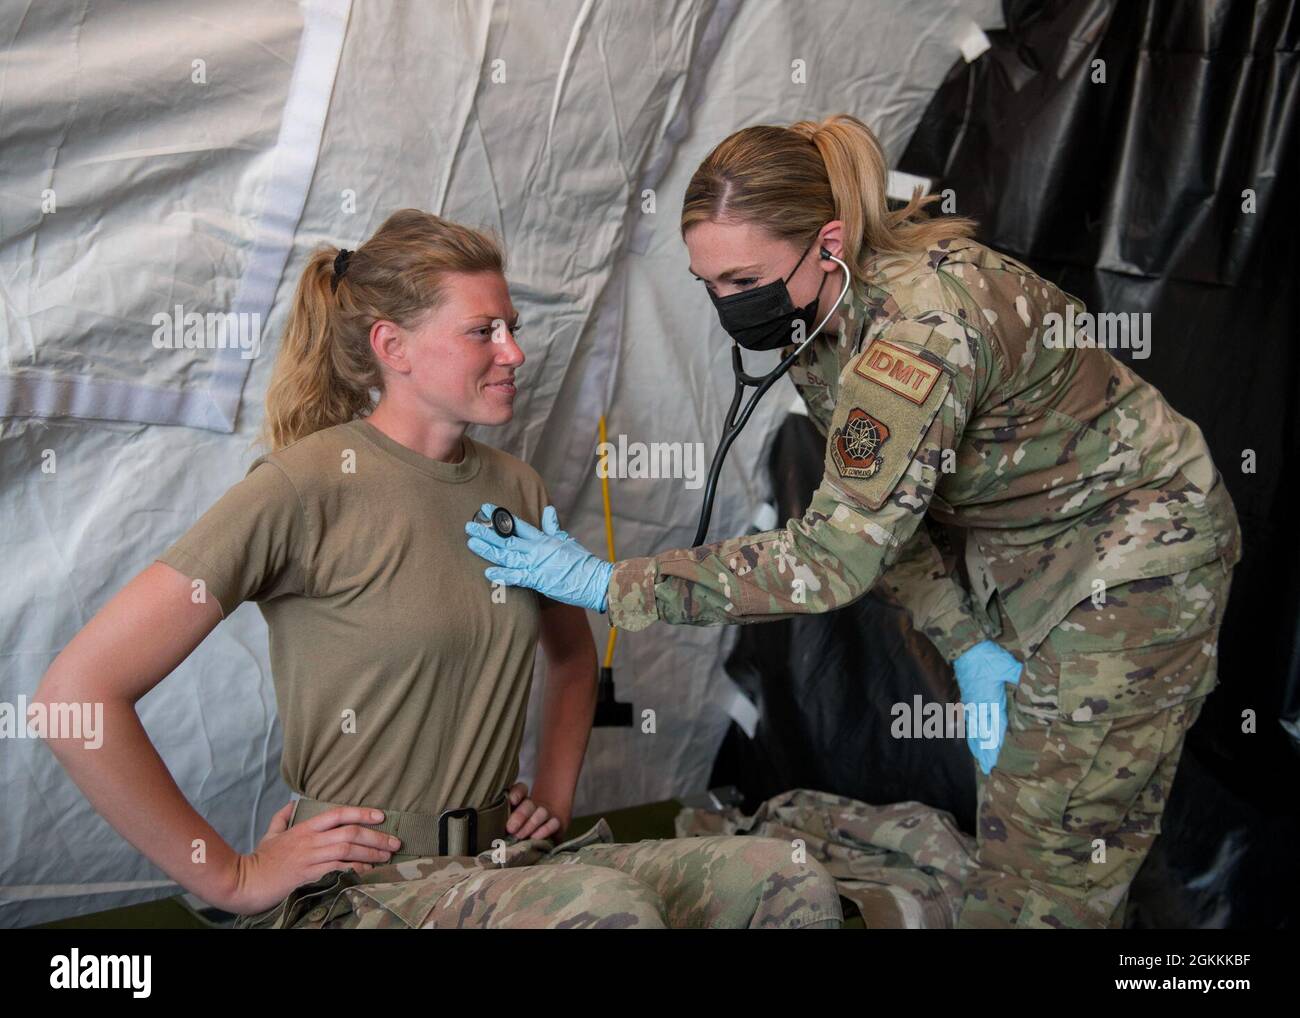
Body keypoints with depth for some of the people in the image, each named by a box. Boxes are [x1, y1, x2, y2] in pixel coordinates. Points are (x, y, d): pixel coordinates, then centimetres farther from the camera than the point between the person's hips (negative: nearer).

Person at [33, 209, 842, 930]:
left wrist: (556, 794, 14)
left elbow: (574, 654, 30)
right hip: (356, 889, -6)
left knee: (795, 882, -14)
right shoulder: (308, 487, -12)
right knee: (608, 904, -35)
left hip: (503, 865, 7)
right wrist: (230, 878, -12)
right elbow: (79, 692, -16)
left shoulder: (517, 489, 10)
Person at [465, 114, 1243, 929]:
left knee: (1046, 879, -3)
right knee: (1009, 826, 15)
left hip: (1132, 550, -8)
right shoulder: (817, 310, -8)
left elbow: (834, 557, -36)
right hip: (1021, 553, 8)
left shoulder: (923, 327, -36)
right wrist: (967, 644, -10)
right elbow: (873, 505, 1)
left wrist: (608, 584, -33)